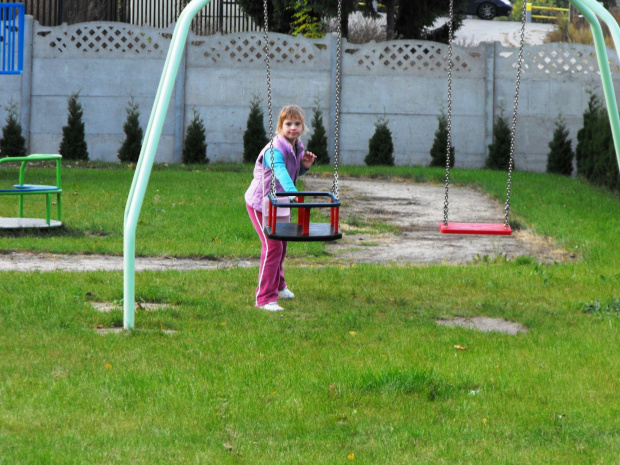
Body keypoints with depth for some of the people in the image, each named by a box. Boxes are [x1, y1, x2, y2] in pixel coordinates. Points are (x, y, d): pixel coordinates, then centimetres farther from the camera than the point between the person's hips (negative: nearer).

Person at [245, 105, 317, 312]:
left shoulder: (297, 147, -1)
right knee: (272, 246, -16)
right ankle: (264, 298, -12)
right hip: (261, 202, -9)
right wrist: (293, 193, -65)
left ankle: (278, 286, 44)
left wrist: (304, 166, -7)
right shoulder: (275, 150, -29)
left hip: (280, 202, 9)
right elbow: (281, 172, -48)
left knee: (281, 244, 21)